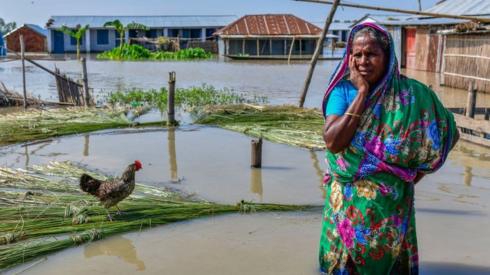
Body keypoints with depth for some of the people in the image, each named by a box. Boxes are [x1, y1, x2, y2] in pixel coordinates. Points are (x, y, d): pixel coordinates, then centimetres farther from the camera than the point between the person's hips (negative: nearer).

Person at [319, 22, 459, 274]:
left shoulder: (410, 93, -6)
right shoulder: (343, 90, -6)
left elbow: (448, 134, 3)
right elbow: (333, 142, -20)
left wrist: (412, 176, -1)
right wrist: (361, 93, -19)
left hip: (392, 204, -1)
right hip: (349, 203, 1)